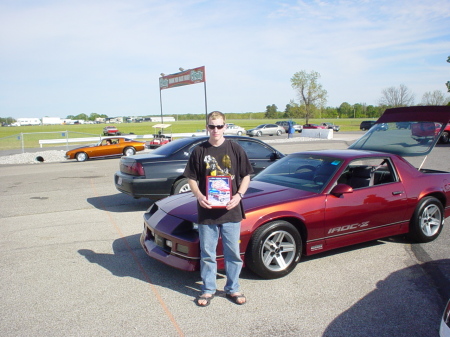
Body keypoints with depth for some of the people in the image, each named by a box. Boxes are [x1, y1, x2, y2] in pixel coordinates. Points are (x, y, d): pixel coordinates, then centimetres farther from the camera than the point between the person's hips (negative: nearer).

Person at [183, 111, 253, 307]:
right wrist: (199, 195, -13)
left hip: (231, 211, 0)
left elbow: (246, 175, 5)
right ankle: (208, 290, 28)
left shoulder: (235, 149, 0)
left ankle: (233, 289, 28)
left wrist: (239, 195, -11)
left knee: (233, 253, 10)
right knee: (207, 254, 11)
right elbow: (192, 178, 5)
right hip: (207, 212, 0)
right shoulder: (200, 151, 1)